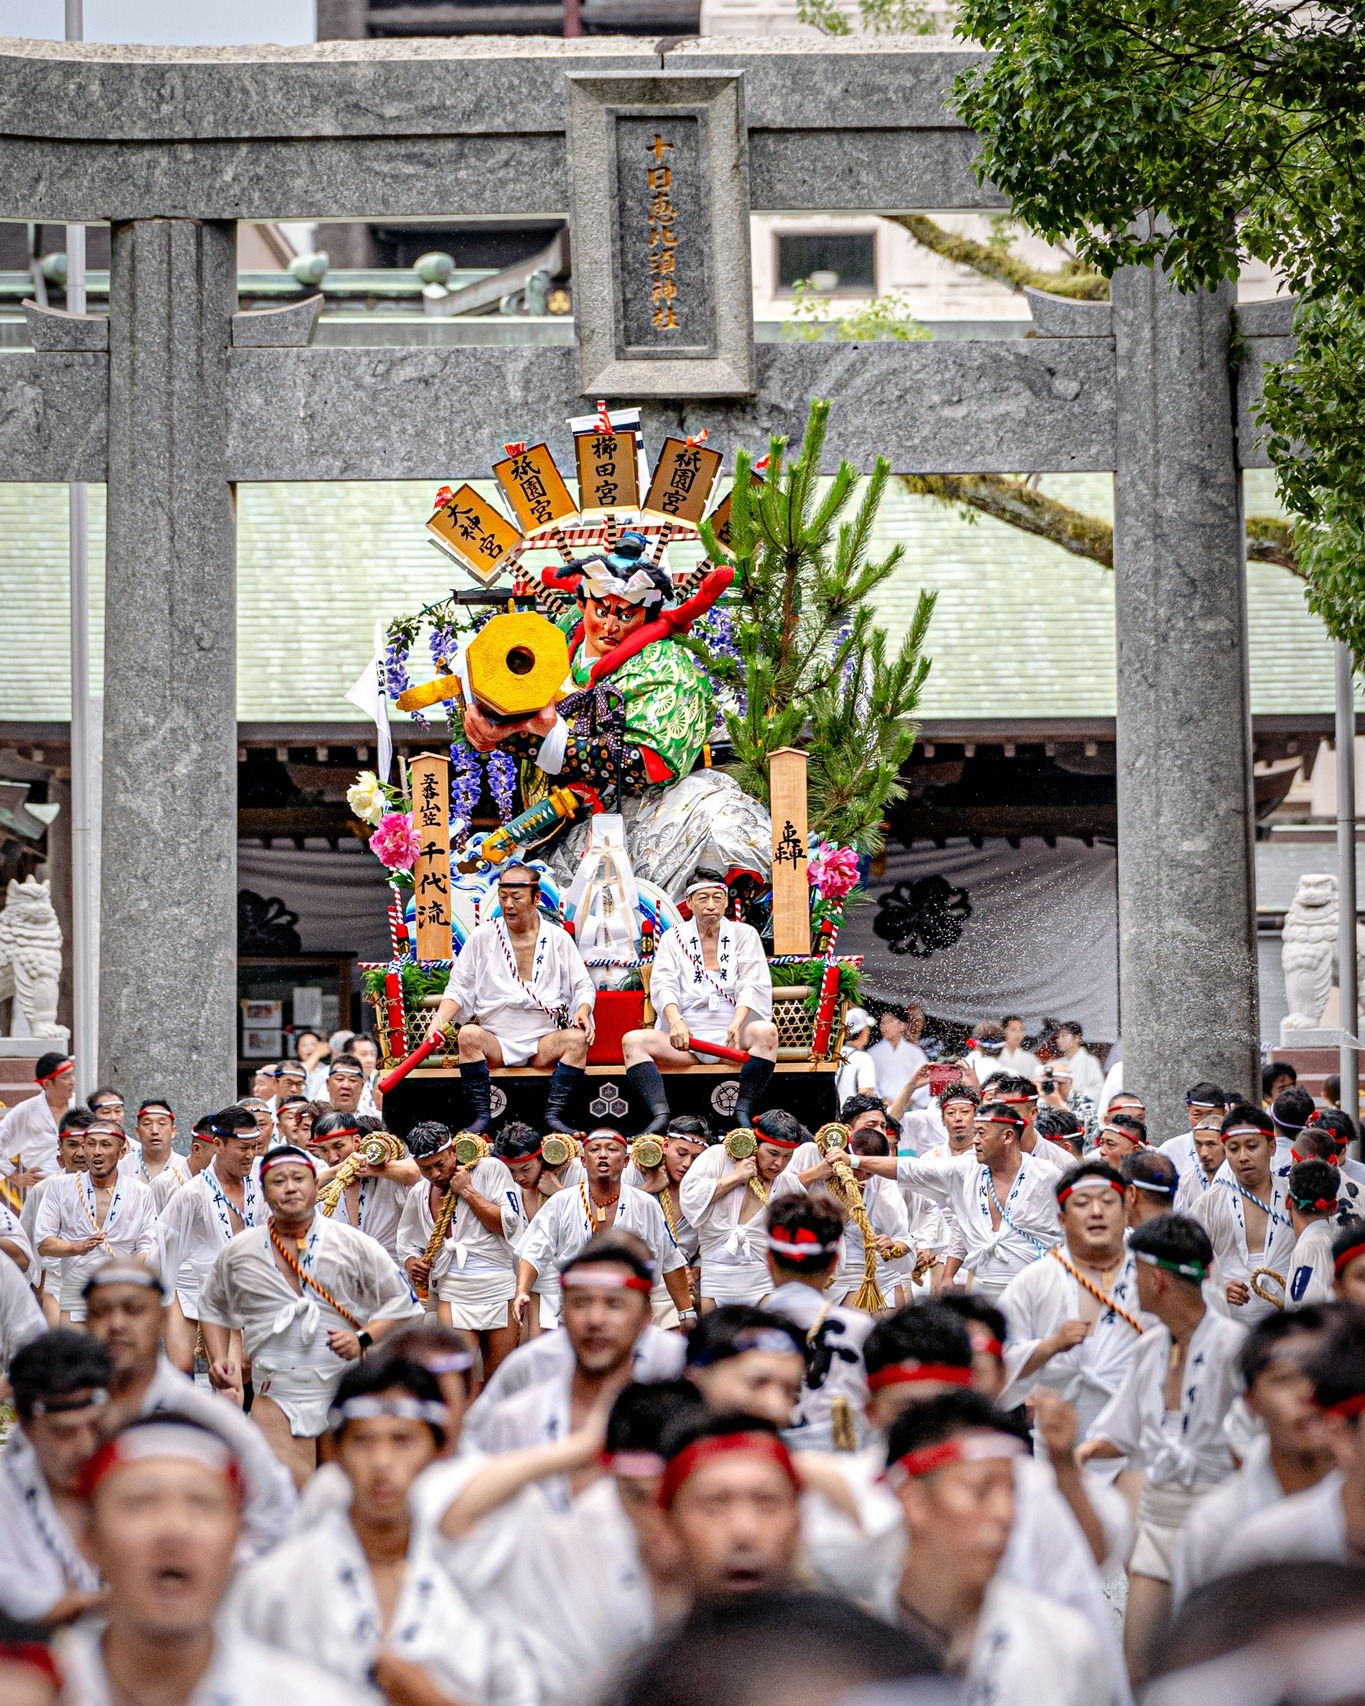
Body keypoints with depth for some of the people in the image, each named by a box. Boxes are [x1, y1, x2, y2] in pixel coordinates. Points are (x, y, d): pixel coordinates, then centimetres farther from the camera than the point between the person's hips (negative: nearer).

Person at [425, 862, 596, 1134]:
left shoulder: (558, 938, 10)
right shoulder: (482, 936, 8)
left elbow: (583, 986, 12)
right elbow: (458, 988, 9)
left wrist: (583, 1010, -12)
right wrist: (439, 1020, -11)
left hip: (543, 1042, 1)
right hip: (494, 1042, -1)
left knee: (577, 1038, -29)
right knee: (468, 1034, -32)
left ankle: (553, 1116, -30)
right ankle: (482, 1117, -31)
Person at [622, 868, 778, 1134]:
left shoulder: (744, 935, 11)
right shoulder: (673, 938, 13)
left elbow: (753, 985, -4)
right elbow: (663, 985, -3)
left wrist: (736, 1024, -24)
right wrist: (676, 1022, -25)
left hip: (734, 1037, -1)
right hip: (686, 1038, 1)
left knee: (765, 1031, -34)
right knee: (632, 1040, -24)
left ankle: (742, 1112, -34)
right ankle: (660, 1115, -40)